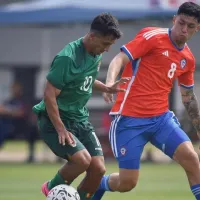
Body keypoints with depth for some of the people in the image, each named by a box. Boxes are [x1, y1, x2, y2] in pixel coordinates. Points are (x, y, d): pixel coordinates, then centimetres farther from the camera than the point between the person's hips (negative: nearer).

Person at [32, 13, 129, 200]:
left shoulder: (96, 54, 3)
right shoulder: (68, 58, -23)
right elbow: (49, 95, -22)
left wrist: (107, 88, 6)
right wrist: (61, 130, -22)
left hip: (79, 119, 8)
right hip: (54, 119, -8)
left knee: (98, 168, -6)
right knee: (82, 159, -26)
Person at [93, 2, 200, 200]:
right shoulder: (152, 36, -7)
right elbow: (120, 58, -16)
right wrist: (110, 82, -36)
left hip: (161, 118, 5)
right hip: (130, 119, -5)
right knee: (127, 183, -5)